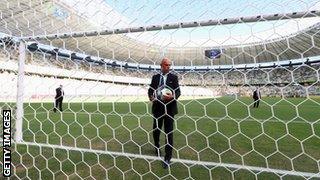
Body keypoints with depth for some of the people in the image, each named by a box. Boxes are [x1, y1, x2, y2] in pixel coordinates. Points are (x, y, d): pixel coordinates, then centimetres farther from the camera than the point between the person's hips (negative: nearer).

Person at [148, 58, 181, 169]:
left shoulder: (173, 77, 0)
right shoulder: (155, 77, 9)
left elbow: (178, 92, -3)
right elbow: (150, 89, 9)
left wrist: (172, 96, -24)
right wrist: (151, 97, -12)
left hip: (169, 107, -3)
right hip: (157, 106, 3)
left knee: (169, 132, 2)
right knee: (155, 130, 14)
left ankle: (168, 157, 14)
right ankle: (157, 148, 42)